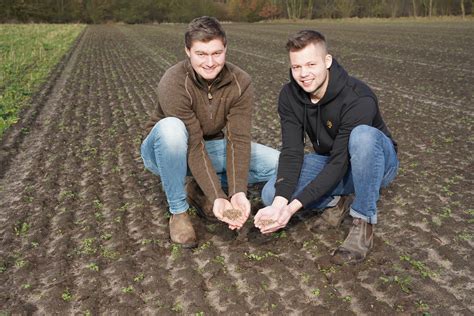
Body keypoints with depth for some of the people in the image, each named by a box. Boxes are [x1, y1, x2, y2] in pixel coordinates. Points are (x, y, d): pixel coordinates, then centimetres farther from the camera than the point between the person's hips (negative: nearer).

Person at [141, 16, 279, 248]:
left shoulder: (240, 82, -18)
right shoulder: (173, 84, -29)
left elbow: (238, 140, -23)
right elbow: (194, 146, -32)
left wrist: (237, 192, -34)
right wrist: (217, 197, -38)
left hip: (211, 147, 4)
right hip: (170, 151, -3)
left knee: (278, 164, -14)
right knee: (170, 127, -40)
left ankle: (198, 189, -2)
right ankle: (178, 211, -19)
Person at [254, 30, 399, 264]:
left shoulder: (359, 99, -31)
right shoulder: (290, 96, -14)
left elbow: (341, 162, -32)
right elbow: (291, 152, -20)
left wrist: (294, 206, -37)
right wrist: (279, 203, -36)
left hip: (373, 164, -4)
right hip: (330, 164, 4)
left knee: (363, 135, -40)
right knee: (271, 194, -18)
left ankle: (364, 223, -23)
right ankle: (336, 201, 4)